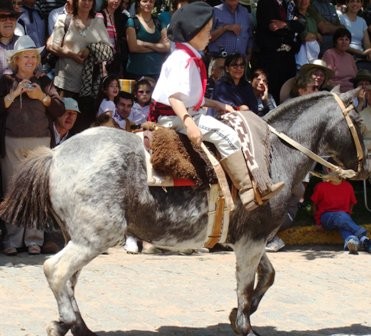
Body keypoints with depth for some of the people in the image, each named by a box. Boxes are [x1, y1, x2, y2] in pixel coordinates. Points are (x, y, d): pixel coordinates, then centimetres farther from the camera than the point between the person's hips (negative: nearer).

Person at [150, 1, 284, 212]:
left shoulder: (190, 58, 14)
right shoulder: (183, 59, -18)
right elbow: (174, 96, -28)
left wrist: (218, 105, 14)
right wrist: (189, 123, -39)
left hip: (186, 113, 11)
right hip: (174, 117, -11)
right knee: (226, 135, -19)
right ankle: (248, 192, -21)